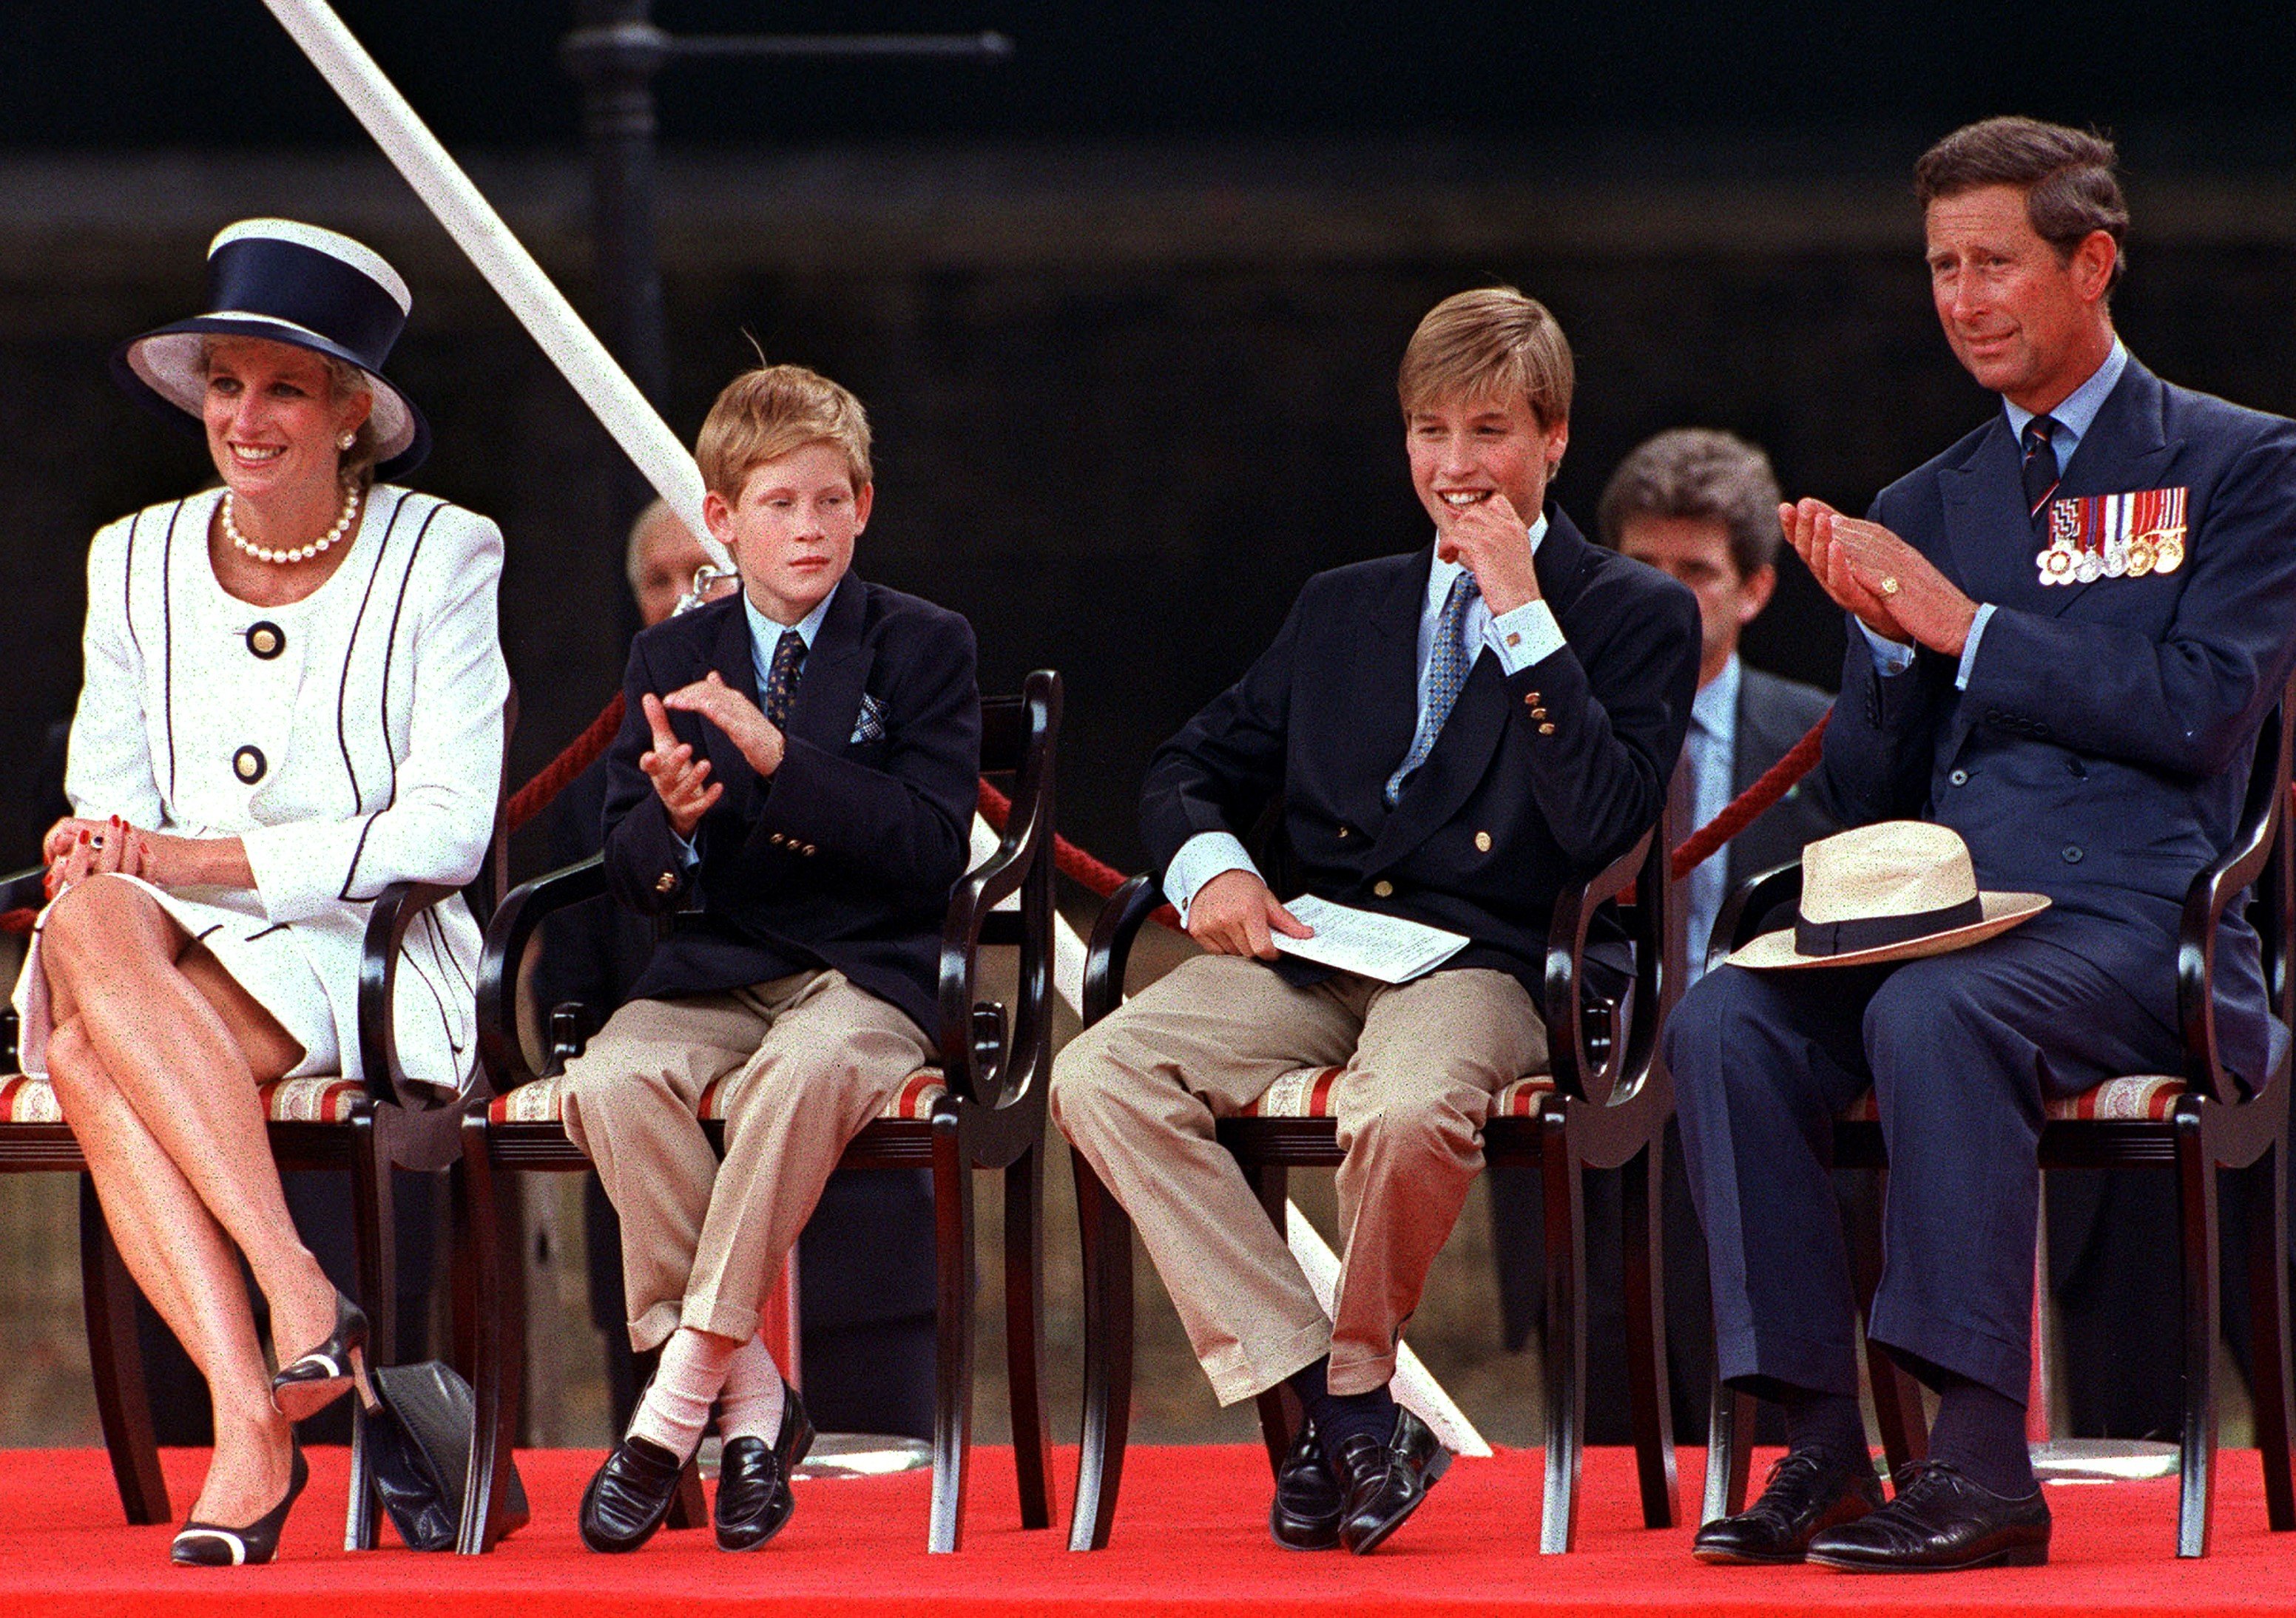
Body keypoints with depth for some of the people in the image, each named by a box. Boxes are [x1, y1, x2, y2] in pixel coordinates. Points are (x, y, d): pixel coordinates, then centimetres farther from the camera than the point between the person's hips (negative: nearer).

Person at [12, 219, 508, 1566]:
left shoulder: (441, 560, 1)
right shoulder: (138, 563, 14)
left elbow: (446, 832, -8)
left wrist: (193, 860, -16)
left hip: (374, 961, -4)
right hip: (166, 960, 4)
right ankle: (252, 1422, -41)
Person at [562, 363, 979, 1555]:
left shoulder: (921, 648, 3)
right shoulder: (670, 659, 12)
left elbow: (933, 851, -9)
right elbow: (629, 874, 9)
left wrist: (782, 759, -20)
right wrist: (671, 819, -16)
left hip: (867, 974, -3)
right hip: (714, 969, 3)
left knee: (806, 1069, -38)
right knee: (611, 1080, -30)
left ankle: (680, 1394, -31)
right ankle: (750, 1400, -21)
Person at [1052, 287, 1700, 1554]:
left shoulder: (1636, 616, 7)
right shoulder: (1343, 609, 23)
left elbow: (1601, 822, -9)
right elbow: (1192, 769, 24)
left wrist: (1522, 615, -10)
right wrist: (1209, 864, -1)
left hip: (1481, 964, -5)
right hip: (1312, 952, 5)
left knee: (1406, 1111, -40)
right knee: (1097, 1077, -23)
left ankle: (1358, 1388, -11)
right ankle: (1327, 1408, -22)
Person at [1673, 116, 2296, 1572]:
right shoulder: (1921, 511, 22)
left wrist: (1965, 627, -7)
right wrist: (1889, 640, 0)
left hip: (2129, 920, -5)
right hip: (1930, 912, 5)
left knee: (1934, 1014, -37)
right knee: (1724, 1022, -25)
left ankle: (1984, 1459, -37)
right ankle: (1822, 1442, -26)